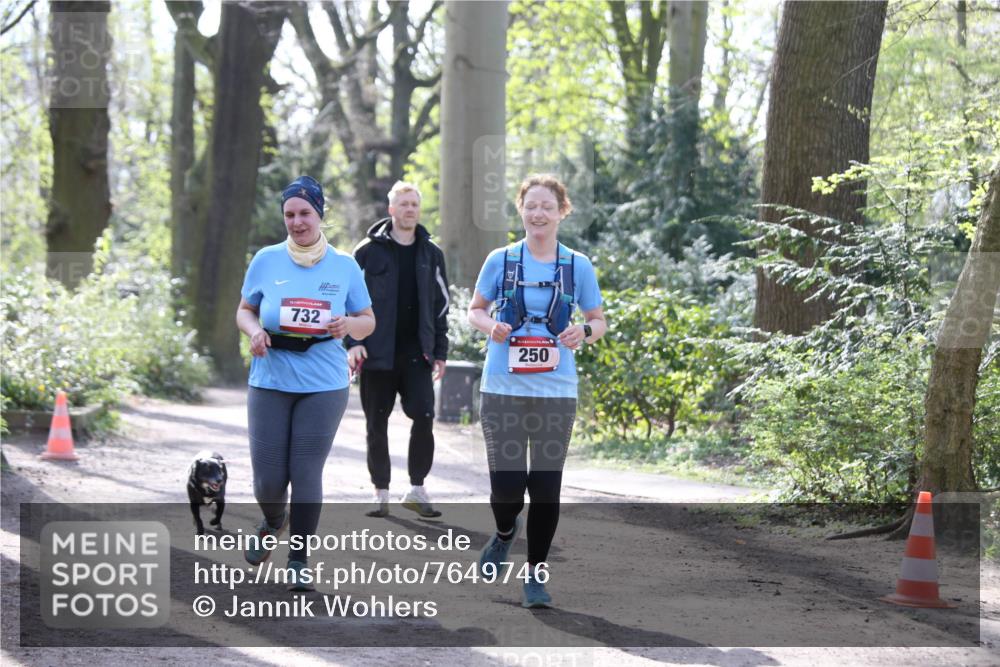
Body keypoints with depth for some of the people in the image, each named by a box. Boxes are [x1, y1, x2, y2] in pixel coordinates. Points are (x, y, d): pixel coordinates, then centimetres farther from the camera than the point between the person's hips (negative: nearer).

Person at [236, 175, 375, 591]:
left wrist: (349, 325, -14)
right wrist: (254, 331, -10)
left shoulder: (344, 267, 3)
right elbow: (244, 310, 12)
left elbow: (368, 322, 9)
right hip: (270, 381, 1)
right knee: (268, 476, 1)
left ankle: (299, 562, 10)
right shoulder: (266, 260, 3)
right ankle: (273, 522, 36)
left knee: (307, 473, -2)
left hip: (323, 385, -1)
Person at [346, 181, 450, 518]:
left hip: (416, 352, 2)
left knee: (424, 417, -9)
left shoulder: (431, 254, 10)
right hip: (376, 352, -2)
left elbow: (440, 305, 13)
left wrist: (440, 352, 8)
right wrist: (353, 342, -9)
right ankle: (381, 493, 11)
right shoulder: (369, 251, 1)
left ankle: (417, 489, 2)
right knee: (377, 424, 3)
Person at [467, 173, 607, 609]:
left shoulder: (577, 266, 4)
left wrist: (584, 332, -12)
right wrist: (489, 327, -10)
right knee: (506, 486, -5)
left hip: (556, 392, 1)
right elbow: (474, 310, 12)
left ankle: (536, 574, 15)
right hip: (503, 389, -1)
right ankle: (505, 532, 30)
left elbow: (599, 320, 11)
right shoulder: (501, 261, 2)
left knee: (546, 486, 2)